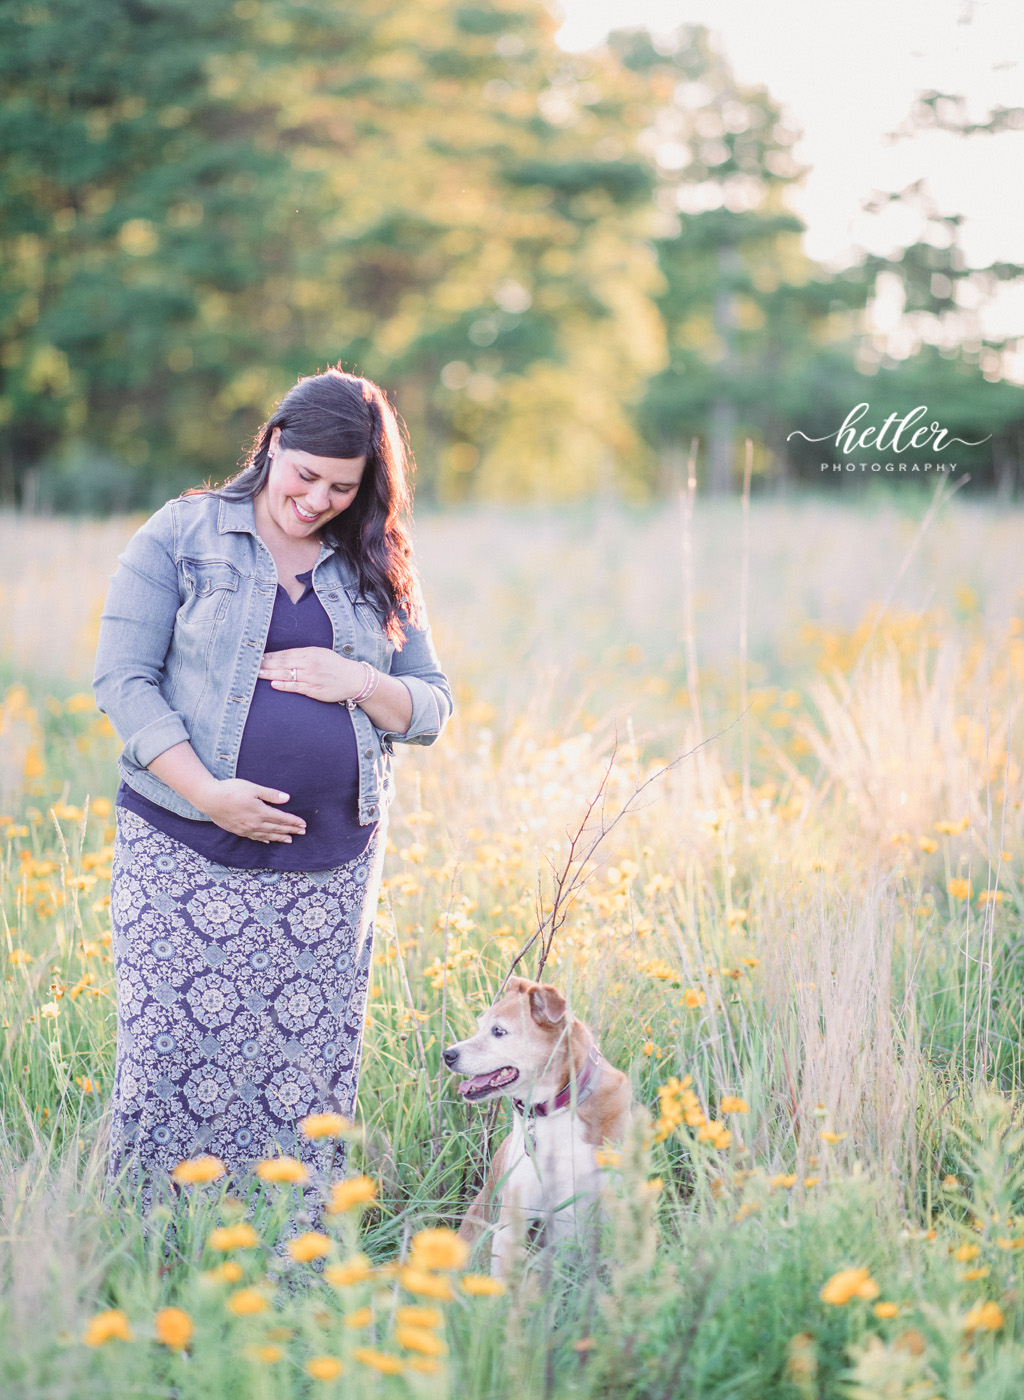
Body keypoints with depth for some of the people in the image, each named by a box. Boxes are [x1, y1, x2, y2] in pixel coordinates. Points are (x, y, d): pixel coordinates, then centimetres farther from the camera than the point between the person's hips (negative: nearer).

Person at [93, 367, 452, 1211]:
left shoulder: (374, 571, 12)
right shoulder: (181, 538, 2)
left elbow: (432, 711, 14)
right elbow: (123, 681, -5)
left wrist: (359, 684, -8)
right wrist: (211, 793, -16)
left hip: (330, 866, 3)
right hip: (187, 855, -3)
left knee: (306, 1073, 4)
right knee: (175, 1052, -5)